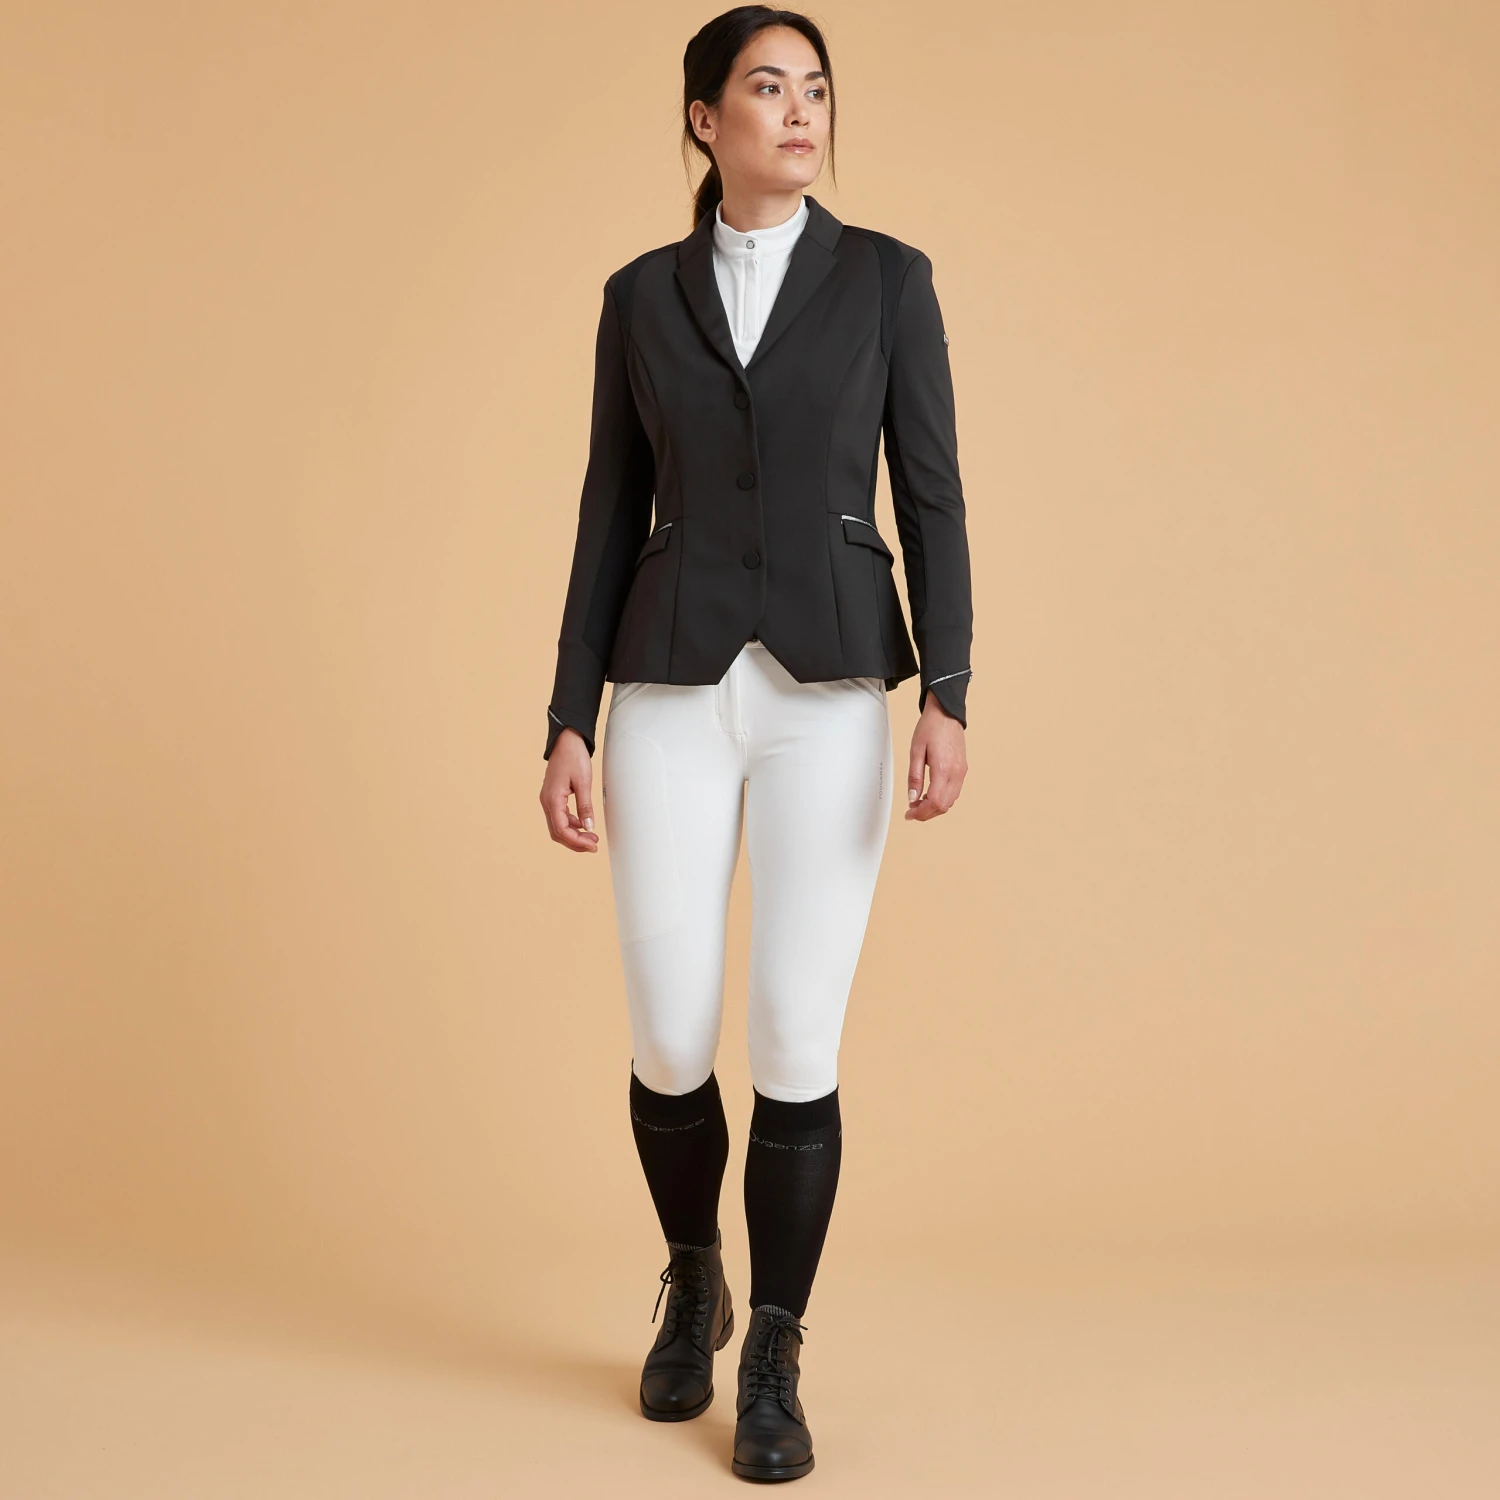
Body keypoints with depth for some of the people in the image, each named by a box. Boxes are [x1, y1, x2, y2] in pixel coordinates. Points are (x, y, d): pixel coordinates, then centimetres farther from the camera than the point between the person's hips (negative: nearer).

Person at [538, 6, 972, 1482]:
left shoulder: (886, 277, 6)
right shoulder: (641, 296, 10)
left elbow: (931, 497, 1)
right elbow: (611, 519, 9)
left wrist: (947, 698, -10)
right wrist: (568, 725, 2)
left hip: (830, 693, -1)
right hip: (674, 695, 1)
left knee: (796, 1042, -6)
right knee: (670, 1041, 0)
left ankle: (773, 1363, 12)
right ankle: (693, 1286, 30)